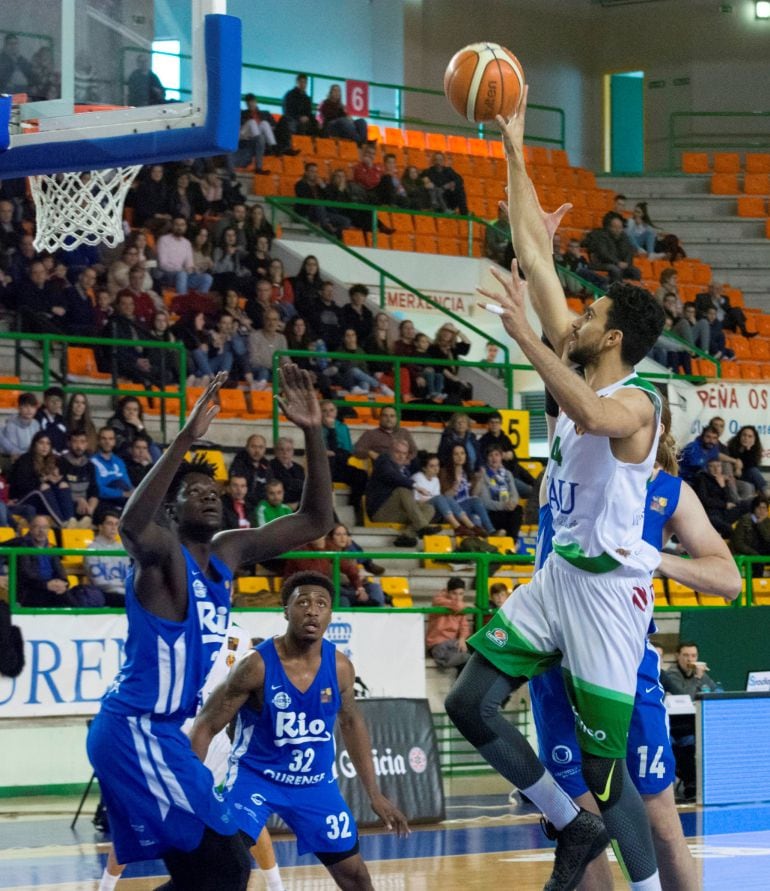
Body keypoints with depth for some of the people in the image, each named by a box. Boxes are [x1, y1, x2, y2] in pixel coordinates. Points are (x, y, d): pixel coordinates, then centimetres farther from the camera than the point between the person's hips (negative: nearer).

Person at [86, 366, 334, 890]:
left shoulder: (228, 552, 11)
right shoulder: (162, 553, -12)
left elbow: (315, 520, 11)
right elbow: (132, 524, -38)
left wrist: (313, 433, -2)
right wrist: (187, 438, -46)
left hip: (164, 732, 10)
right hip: (135, 730, -10)